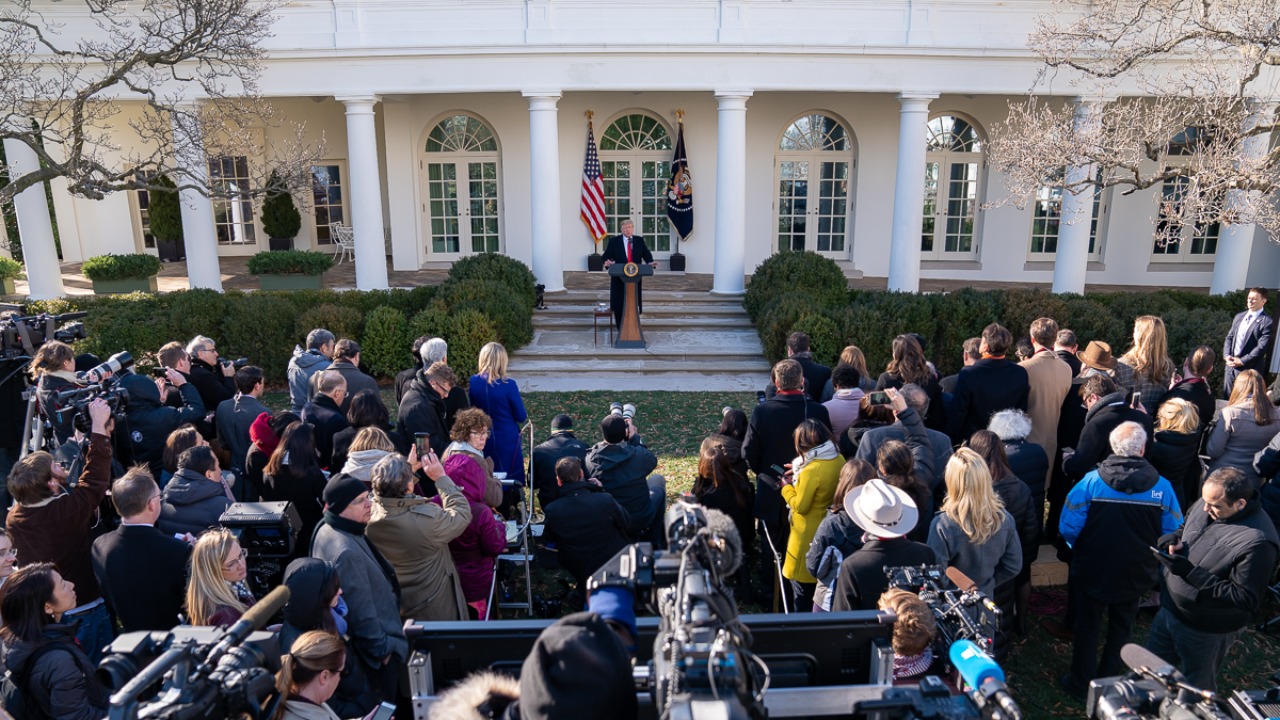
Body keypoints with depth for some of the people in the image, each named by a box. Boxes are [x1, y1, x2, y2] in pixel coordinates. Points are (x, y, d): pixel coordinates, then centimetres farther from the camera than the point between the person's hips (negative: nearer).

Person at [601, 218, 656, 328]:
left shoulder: (640, 240, 10)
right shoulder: (613, 241, 4)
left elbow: (647, 255, 7)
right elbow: (606, 256, -2)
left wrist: (650, 263, -14)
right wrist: (607, 262, -24)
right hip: (619, 278, -1)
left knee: (634, 305, 4)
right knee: (619, 305, -1)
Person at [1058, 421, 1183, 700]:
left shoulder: (1091, 481, -22)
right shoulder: (1162, 487, -16)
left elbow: (1068, 527, -20)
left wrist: (1082, 548, 2)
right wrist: (1147, 550, 11)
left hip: (1091, 571, -2)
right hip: (1135, 575, 2)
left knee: (1086, 627, 18)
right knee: (1120, 629, 24)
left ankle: (1081, 685, 31)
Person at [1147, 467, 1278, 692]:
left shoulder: (1257, 542, -30)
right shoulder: (1208, 503, -8)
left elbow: (1245, 599, -28)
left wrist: (1191, 573, -32)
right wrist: (1172, 539, -11)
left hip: (1205, 631, -7)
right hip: (1169, 610, 7)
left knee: (1196, 689, 19)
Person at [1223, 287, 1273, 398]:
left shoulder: (1267, 322, -8)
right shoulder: (1239, 317, 15)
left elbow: (1262, 347, -14)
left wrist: (1242, 361, -15)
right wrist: (1226, 355, -1)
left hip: (1249, 369, -6)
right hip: (1230, 366, 6)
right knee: (1226, 398, 10)